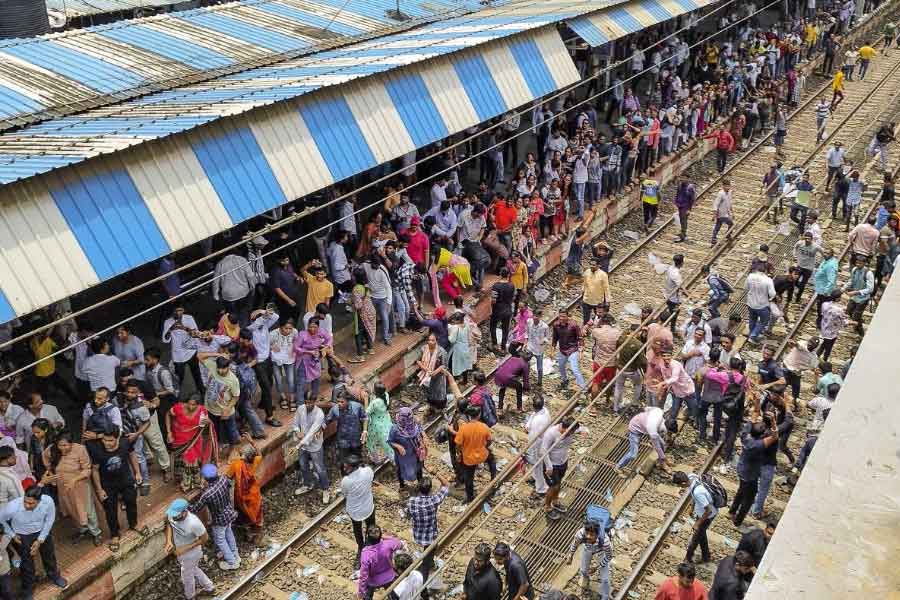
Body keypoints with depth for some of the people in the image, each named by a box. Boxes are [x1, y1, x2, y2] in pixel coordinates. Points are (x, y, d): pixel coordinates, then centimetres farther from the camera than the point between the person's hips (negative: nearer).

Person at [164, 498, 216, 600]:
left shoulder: (194, 523, -40)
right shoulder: (172, 514, -23)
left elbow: (205, 538, -25)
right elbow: (169, 524, 0)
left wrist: (185, 549, -26)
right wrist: (169, 541, -14)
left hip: (190, 554, -6)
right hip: (181, 552, 6)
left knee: (187, 576, 21)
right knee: (194, 570, 30)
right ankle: (209, 588, 55)